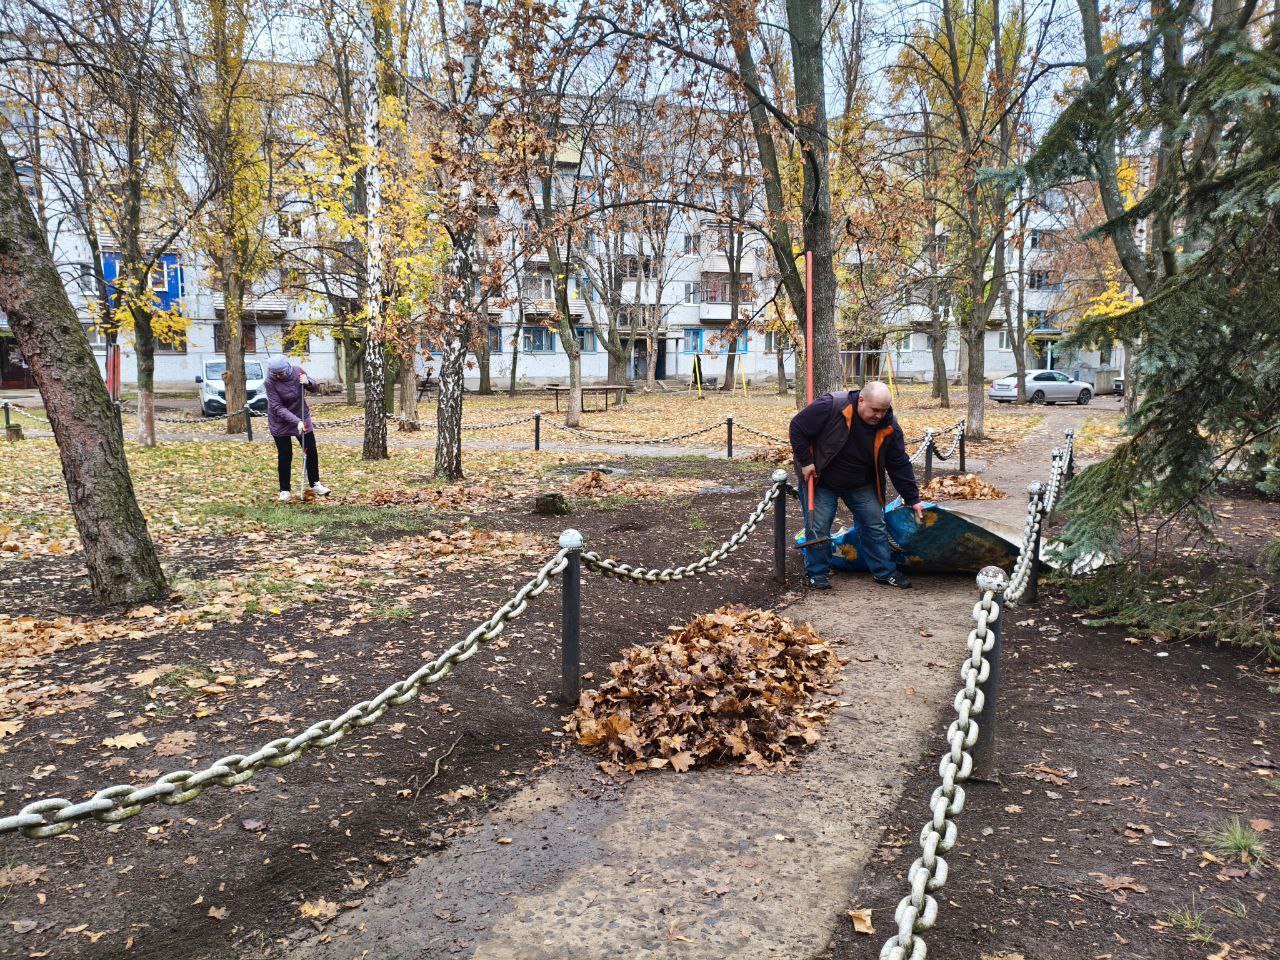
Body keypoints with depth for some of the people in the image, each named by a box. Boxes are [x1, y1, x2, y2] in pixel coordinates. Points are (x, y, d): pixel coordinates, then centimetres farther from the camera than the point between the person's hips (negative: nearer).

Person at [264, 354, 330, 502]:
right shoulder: (270, 381, -22)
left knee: (311, 451, 6)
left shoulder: (297, 371, -14)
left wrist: (308, 383, -24)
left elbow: (316, 389, -1)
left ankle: (315, 484, 23)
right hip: (280, 423, -3)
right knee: (284, 456, 1)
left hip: (302, 417, 3)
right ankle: (285, 490, 13)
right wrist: (297, 422, -34)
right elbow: (278, 407, -25)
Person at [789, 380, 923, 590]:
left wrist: (913, 499, -6)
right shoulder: (830, 407, -29)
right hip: (821, 480, -4)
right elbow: (798, 427, -20)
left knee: (875, 525, 5)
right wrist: (805, 462, -20)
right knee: (818, 527, -2)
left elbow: (900, 465, -7)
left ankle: (885, 571, 19)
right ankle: (818, 573, 14)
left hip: (861, 485, 4)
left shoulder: (889, 427, -15)